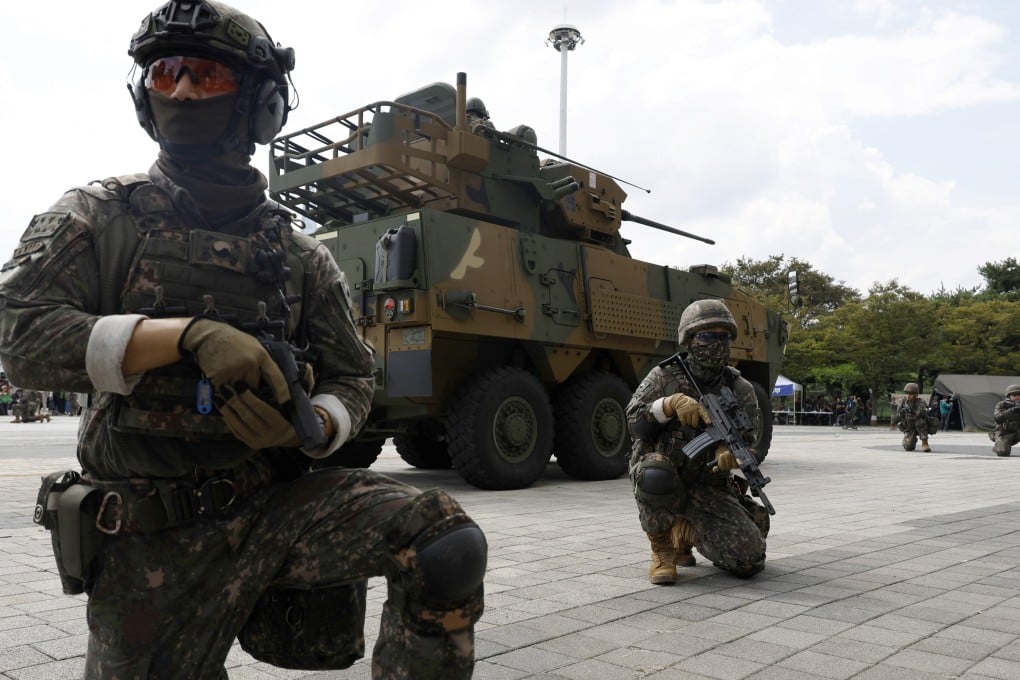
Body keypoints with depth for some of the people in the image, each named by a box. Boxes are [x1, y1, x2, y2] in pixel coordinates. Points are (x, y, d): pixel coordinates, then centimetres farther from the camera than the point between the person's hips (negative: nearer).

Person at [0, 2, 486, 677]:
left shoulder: (300, 255, 6)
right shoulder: (97, 218, 3)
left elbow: (351, 381, 10)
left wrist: (309, 428, -14)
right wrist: (189, 335, -24)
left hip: (278, 504, 1)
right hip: (152, 543, 0)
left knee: (448, 541, -19)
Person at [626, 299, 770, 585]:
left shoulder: (739, 390, 0)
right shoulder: (664, 377, -3)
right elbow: (635, 423, -9)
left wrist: (729, 450, -31)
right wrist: (670, 404, -27)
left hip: (710, 489, 3)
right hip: (661, 485, -2)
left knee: (750, 560, -12)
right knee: (656, 473, -39)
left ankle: (686, 533, 20)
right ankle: (661, 545, -8)